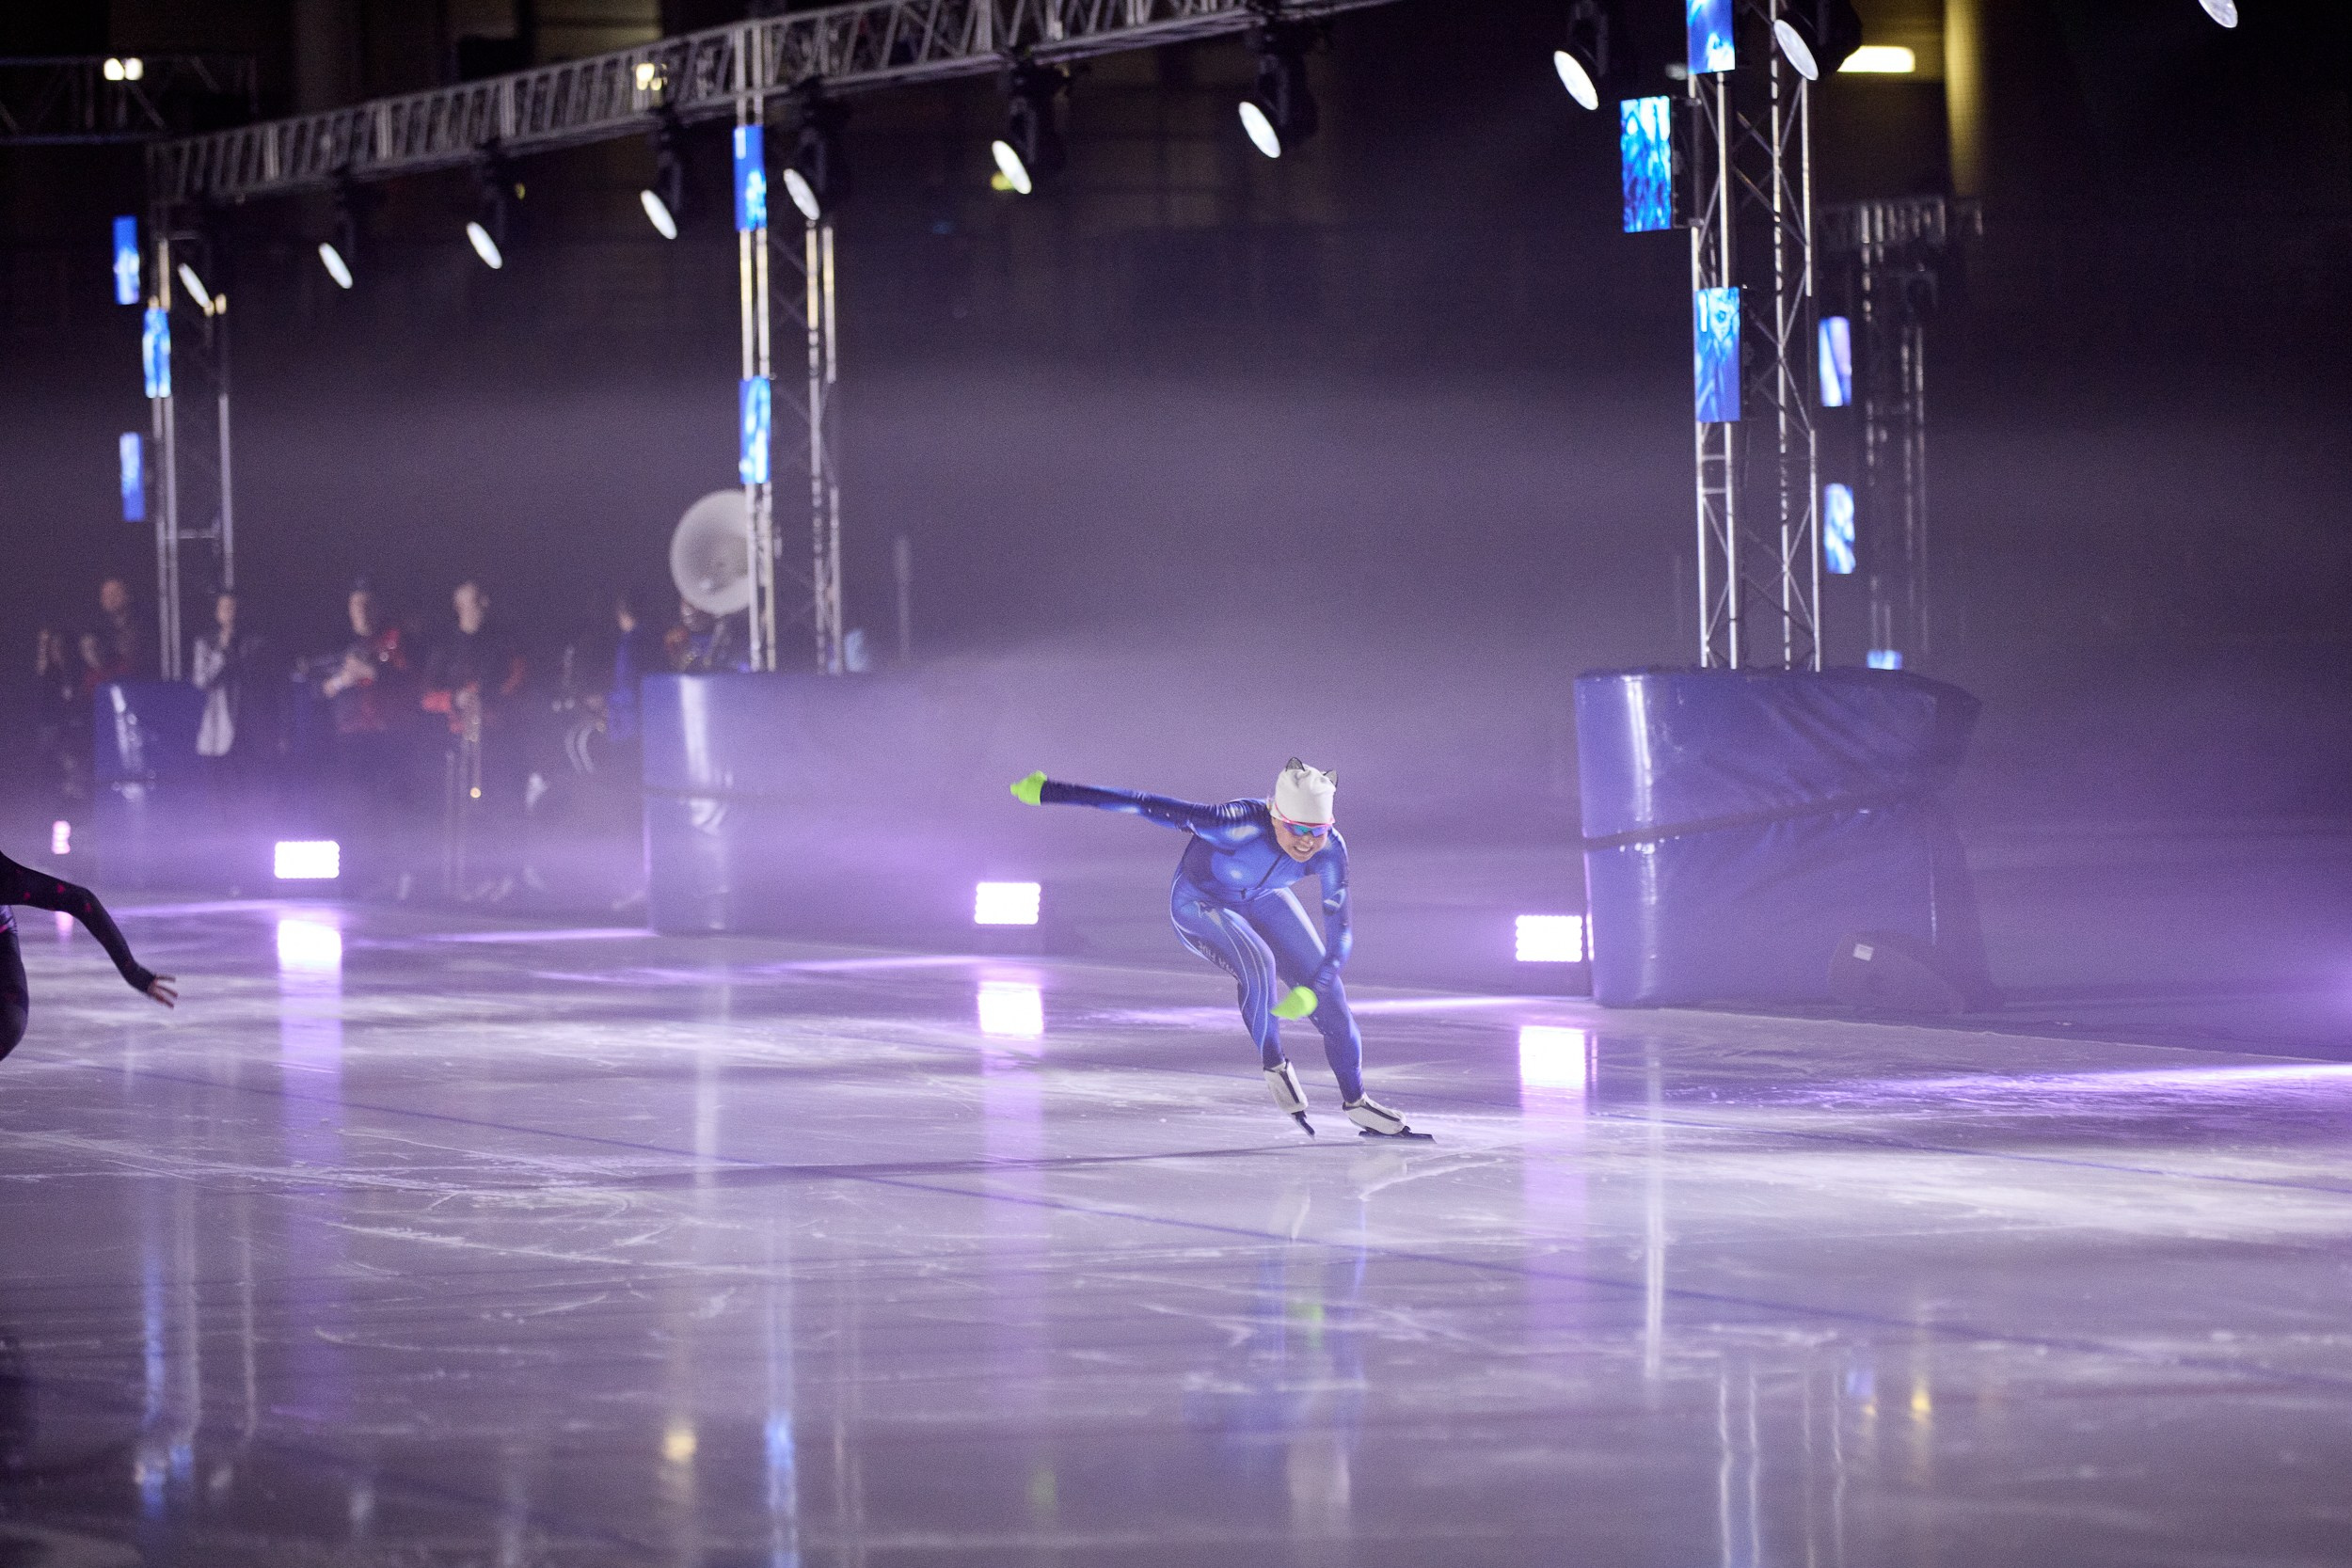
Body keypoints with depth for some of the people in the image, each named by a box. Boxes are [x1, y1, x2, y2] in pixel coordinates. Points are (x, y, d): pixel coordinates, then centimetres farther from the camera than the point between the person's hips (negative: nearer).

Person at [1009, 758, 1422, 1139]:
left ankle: (1355, 1102, 18)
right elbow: (1148, 807, -41)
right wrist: (1050, 792, -41)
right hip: (1201, 903, -5)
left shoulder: (1330, 851, -28)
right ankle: (1273, 1065, -9)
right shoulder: (1241, 824, -41)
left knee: (1329, 995, 0)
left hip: (1262, 900, 5)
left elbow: (1341, 932, -23)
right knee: (1258, 965, -32)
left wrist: (1313, 991, -40)